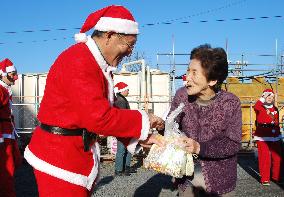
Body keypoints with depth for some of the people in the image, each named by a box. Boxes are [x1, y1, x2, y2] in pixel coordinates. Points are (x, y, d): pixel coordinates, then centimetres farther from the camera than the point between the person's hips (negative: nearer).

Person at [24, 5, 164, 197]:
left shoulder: (101, 66, 11)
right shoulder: (78, 61, -21)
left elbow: (109, 110, 12)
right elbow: (98, 118, -28)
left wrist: (140, 137, 1)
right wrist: (143, 120, -16)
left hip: (80, 152, 10)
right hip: (60, 157, -10)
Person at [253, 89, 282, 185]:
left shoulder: (275, 109, 13)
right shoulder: (260, 108, -3)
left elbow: (277, 123, 20)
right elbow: (256, 107, -29)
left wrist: (279, 136, 18)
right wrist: (263, 98, -26)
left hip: (275, 137, 5)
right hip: (263, 138, -5)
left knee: (277, 158, 8)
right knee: (264, 158, -4)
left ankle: (277, 177, 25)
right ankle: (265, 179, 7)